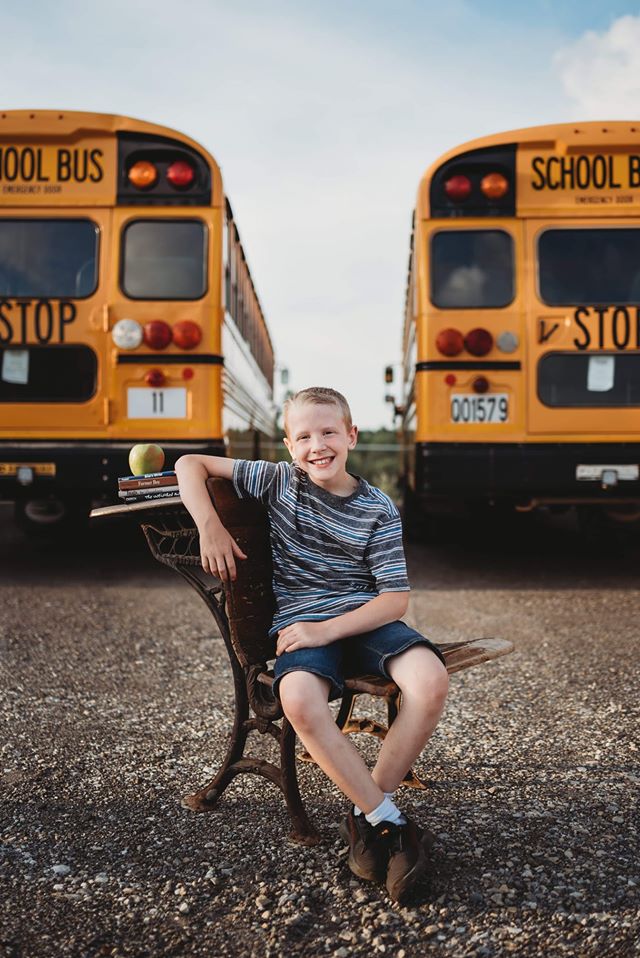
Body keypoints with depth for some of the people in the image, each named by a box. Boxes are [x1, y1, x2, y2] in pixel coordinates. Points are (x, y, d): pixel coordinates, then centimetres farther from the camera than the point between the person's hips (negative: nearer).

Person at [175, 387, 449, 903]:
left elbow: (395, 598, -4)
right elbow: (190, 465, 7)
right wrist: (211, 526, -9)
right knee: (299, 697, -35)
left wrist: (328, 629, -17)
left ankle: (367, 815, -13)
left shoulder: (378, 508, 1)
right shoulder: (279, 480, 4)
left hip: (364, 619, 1)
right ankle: (391, 822, -21)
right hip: (299, 622, 0)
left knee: (431, 679, -29)